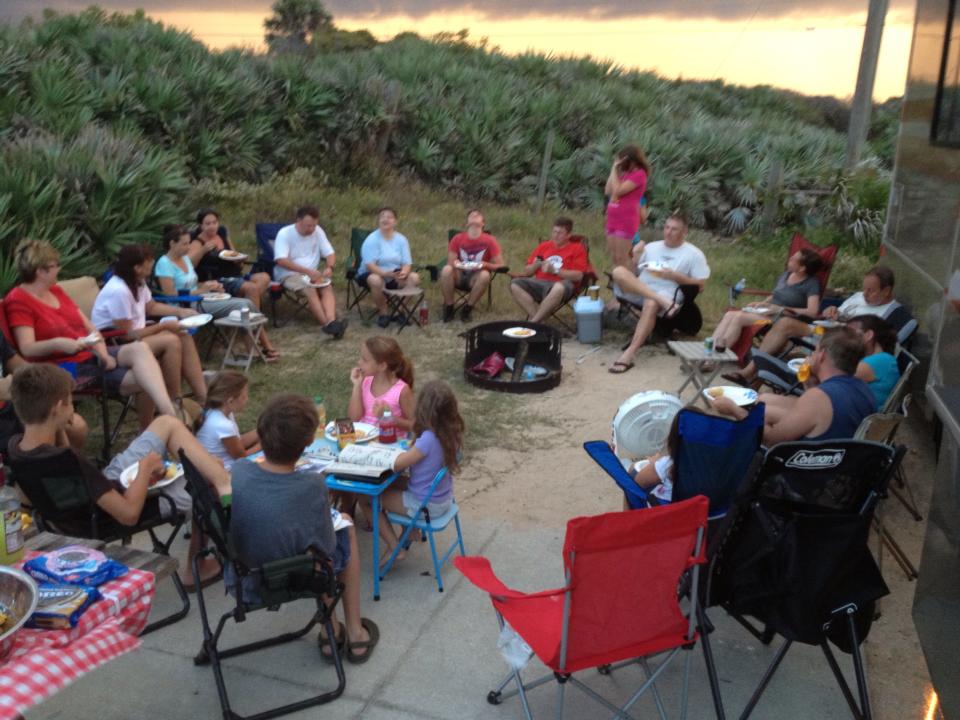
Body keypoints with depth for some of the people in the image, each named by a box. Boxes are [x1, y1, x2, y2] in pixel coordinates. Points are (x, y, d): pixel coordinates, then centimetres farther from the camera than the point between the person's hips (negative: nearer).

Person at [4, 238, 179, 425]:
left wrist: (103, 353, -8)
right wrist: (57, 343, -36)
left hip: (91, 356, 7)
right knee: (140, 377, -25)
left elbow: (90, 328, 11)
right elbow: (27, 349, -17)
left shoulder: (55, 291, 16)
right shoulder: (18, 301, -6)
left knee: (140, 349, -25)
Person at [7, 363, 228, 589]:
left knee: (168, 424, 14)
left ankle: (225, 482, 19)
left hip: (102, 488, 9)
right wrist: (146, 468, -19)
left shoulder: (15, 447, -14)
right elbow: (129, 513, -33)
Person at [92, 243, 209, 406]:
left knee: (185, 337, -2)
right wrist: (164, 325, -16)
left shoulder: (137, 282, -1)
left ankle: (202, 395, -7)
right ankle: (174, 400, -14)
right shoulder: (118, 291, -28)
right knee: (171, 341, -25)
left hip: (132, 336, 10)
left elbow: (151, 306, 19)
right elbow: (128, 334, -24)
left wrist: (181, 311, 6)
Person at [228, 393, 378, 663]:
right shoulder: (312, 486, -31)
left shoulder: (238, 471, -20)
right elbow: (326, 547, -16)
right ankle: (355, 633, 30)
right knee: (346, 527, 22)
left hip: (242, 582, 4)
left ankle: (331, 631, 32)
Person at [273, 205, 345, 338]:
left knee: (328, 287, -27)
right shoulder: (284, 233, -11)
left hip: (312, 274, 4)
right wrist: (307, 271, -28)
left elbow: (330, 253, 7)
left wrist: (329, 267, -17)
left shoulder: (318, 231, 3)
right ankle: (327, 325, -43)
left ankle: (331, 321, -48)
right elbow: (281, 260, -22)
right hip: (289, 274, -4)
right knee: (310, 289, -34)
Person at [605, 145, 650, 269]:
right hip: (613, 220, 8)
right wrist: (614, 169, 6)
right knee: (614, 257, 10)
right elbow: (608, 191, 10)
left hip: (626, 221, -8)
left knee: (621, 258, -7)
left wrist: (615, 169, -10)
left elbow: (618, 191, -20)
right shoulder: (624, 173, 13)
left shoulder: (639, 174, -12)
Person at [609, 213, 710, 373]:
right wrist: (635, 257, -1)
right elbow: (631, 273, 19)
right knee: (619, 272, -25)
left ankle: (629, 355, -43)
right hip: (638, 291, 4)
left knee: (651, 304, -40)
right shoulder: (651, 247, 23)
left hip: (668, 293, -4)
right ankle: (663, 302, -36)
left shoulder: (694, 254, 11)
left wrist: (675, 276, -8)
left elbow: (700, 286, 4)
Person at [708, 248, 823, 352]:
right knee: (729, 314, -17)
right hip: (766, 312, 7)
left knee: (739, 317, -27)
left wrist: (781, 309, -19)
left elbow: (813, 312, -20)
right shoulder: (786, 274, 13)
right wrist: (761, 303, 4)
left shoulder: (812, 283, -9)